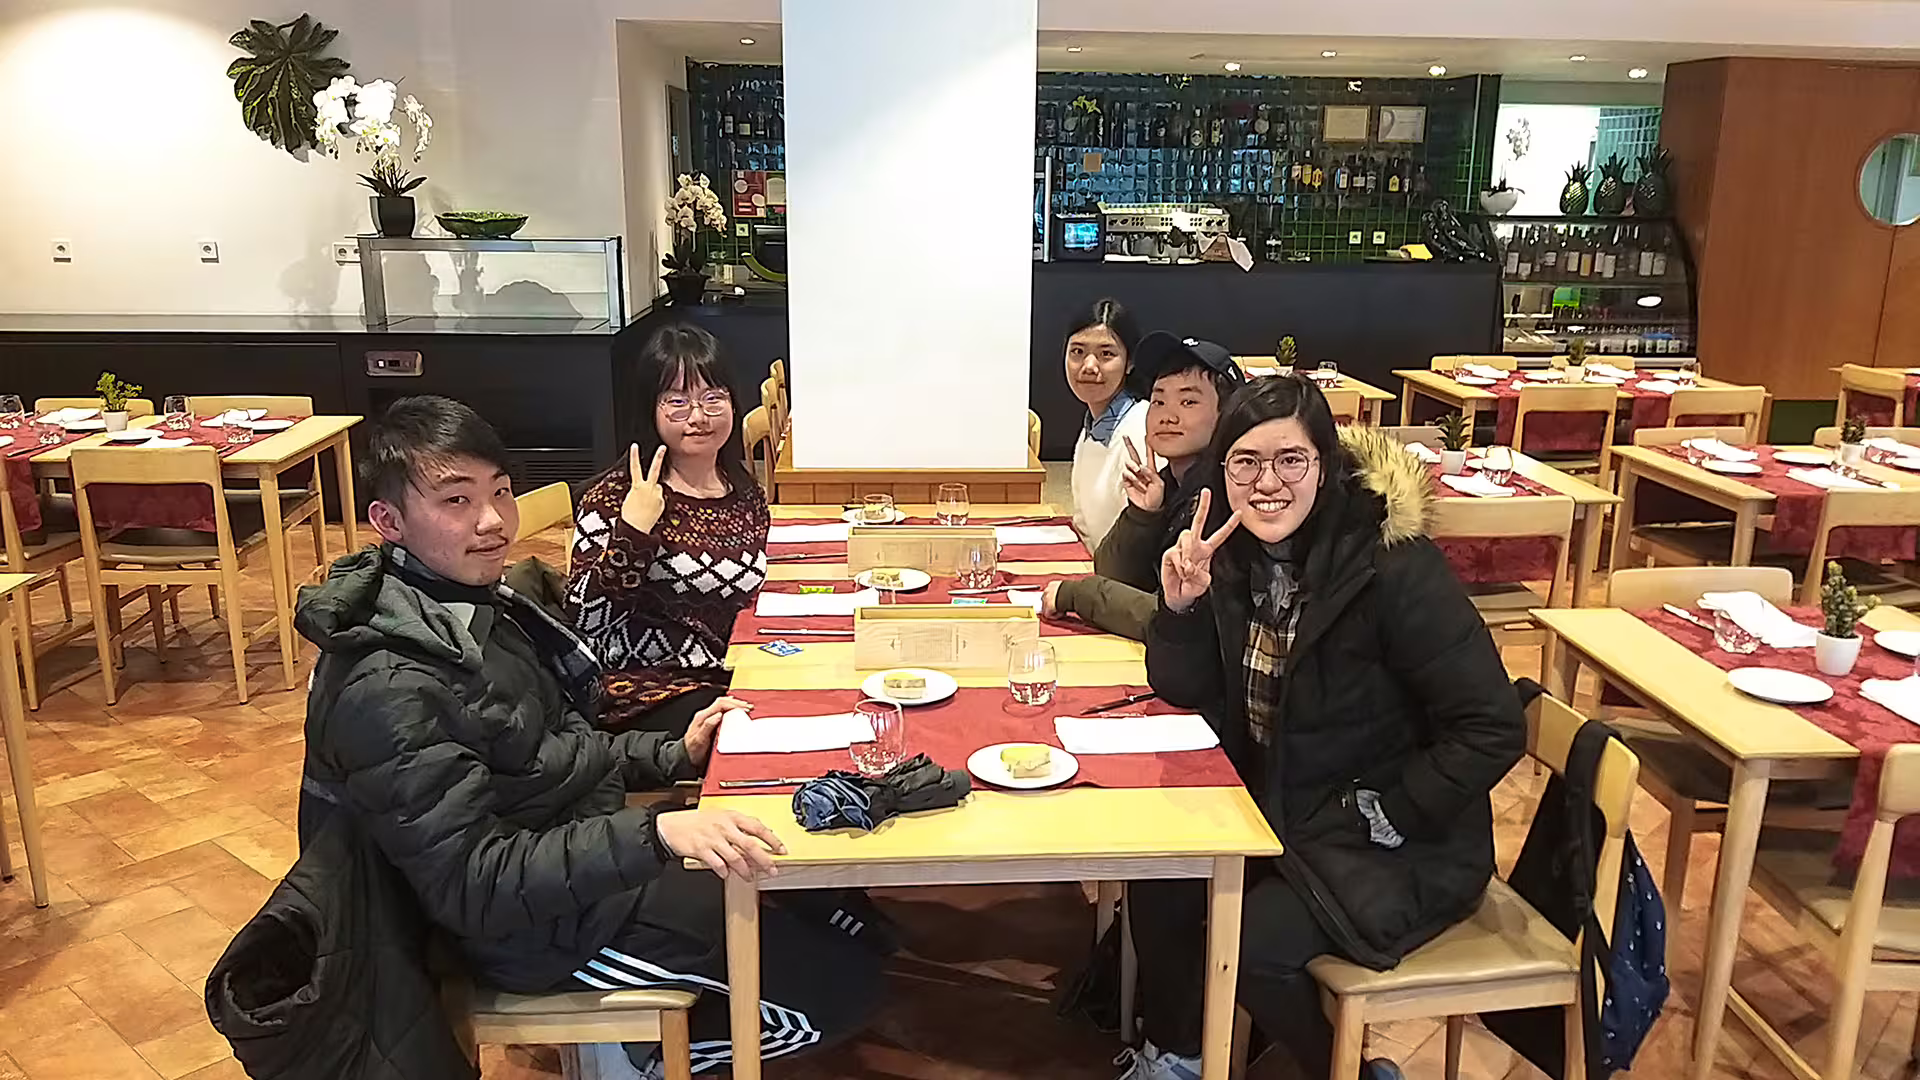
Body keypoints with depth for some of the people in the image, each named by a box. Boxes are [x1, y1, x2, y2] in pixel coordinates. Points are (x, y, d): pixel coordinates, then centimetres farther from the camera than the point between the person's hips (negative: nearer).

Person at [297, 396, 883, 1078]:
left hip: (591, 846, 9)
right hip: (537, 931, -9)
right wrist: (655, 835, -39)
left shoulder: (486, 605, 3)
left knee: (840, 902, 17)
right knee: (843, 983, -8)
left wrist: (674, 756, 0)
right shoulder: (389, 689, -26)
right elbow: (474, 884, -29)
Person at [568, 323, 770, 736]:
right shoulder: (616, 496, -5)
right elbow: (585, 621, -13)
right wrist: (632, 532, -22)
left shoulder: (745, 492, 11)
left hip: (737, 683, 6)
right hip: (648, 694, -6)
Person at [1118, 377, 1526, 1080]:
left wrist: (1384, 817, -18)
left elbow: (1492, 730, -21)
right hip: (1274, 810, 6)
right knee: (1158, 879, -6)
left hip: (1402, 845, -6)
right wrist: (1182, 605, -19)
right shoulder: (1232, 554, -5)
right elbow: (1185, 693, -1)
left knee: (1253, 944, -19)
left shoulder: (1394, 567, -24)